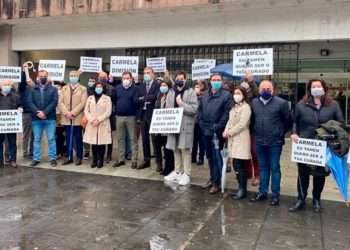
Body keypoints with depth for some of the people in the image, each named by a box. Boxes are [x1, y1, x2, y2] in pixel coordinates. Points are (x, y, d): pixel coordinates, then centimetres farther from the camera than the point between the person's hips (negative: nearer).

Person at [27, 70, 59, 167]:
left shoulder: (53, 89, 5)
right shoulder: (33, 89, 11)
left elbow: (54, 102, -6)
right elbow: (30, 102, 0)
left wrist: (44, 112, -15)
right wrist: (37, 112, -15)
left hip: (50, 118, -2)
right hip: (36, 118, 2)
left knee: (51, 139, 0)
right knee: (36, 139, 8)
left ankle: (52, 158, 7)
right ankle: (36, 159, 15)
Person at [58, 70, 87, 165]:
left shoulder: (83, 89, 4)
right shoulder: (64, 88, 14)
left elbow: (83, 103, -7)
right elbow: (60, 102, 4)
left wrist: (73, 112, -16)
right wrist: (66, 112, -11)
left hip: (77, 118, -3)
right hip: (66, 118, 3)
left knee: (78, 138, 2)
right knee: (68, 138, 8)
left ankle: (79, 157, 10)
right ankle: (69, 157, 16)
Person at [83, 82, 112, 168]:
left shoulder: (107, 98, 2)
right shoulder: (90, 98, 13)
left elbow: (108, 112, -6)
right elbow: (86, 111, 7)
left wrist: (98, 120, -13)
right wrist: (91, 120, -9)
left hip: (103, 124, -3)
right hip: (92, 124, 3)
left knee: (102, 143, -2)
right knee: (93, 143, 4)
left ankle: (100, 161, 8)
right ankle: (94, 160, 14)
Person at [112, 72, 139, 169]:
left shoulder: (135, 89, -4)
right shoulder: (117, 88, 8)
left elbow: (136, 101, -12)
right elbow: (113, 100, 16)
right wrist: (118, 108, 12)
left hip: (131, 117, -4)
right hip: (119, 116, 4)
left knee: (133, 139, 1)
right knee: (120, 139, 9)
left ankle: (134, 160, 6)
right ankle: (121, 159, 18)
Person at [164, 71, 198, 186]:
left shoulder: (190, 92, -3)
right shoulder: (171, 92, 11)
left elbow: (194, 109, -12)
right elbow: (167, 108, 14)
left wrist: (181, 104, -15)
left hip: (186, 125, -5)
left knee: (185, 149, -2)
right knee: (176, 149, 11)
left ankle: (186, 174, 6)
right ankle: (177, 172, 24)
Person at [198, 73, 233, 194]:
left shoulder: (226, 95, -6)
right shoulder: (205, 95, 14)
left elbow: (227, 113, -13)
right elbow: (200, 110, 16)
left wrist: (217, 127, -16)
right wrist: (202, 124, 4)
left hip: (217, 132, -6)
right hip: (206, 131, 6)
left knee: (216, 157, -2)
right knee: (209, 156, 16)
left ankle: (216, 182, 8)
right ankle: (212, 178, 30)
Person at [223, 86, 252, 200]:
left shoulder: (246, 107, -8)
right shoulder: (234, 107, 18)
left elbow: (242, 124, -16)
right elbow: (230, 121, 15)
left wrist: (230, 132, -10)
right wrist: (226, 131, -3)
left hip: (241, 138, -8)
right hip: (233, 138, 8)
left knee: (239, 165, -7)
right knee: (236, 165, 9)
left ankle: (243, 190, 3)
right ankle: (241, 188, 18)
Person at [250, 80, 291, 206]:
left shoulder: (281, 103, -9)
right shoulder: (254, 102, 5)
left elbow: (288, 120, 0)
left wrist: (280, 133, 5)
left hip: (275, 142, -4)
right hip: (259, 141, 4)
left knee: (274, 168, 5)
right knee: (262, 168, 14)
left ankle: (275, 195, 14)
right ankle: (262, 192, 24)